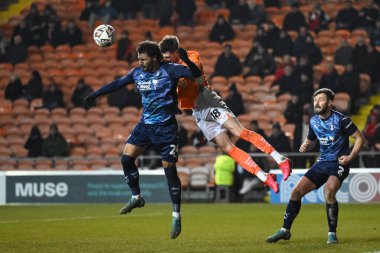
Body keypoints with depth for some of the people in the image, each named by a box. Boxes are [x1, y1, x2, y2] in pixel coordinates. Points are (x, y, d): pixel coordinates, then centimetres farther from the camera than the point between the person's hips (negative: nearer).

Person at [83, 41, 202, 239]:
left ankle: (176, 217, 1)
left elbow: (195, 74, -20)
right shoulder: (138, 73, 4)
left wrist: (187, 61, -40)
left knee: (170, 170, -6)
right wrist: (94, 95, 12)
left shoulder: (169, 71, -11)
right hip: (145, 124, 5)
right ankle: (136, 197, 12)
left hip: (166, 128, -5)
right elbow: (117, 84, 13)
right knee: (126, 158, -8)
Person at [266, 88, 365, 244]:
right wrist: (305, 146, -1)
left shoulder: (341, 120, -13)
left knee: (329, 191, -32)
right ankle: (285, 230, 13)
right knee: (296, 192, -1)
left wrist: (350, 157, -17)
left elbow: (360, 138, -7)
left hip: (339, 163, -6)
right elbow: (310, 140, 22)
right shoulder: (314, 121, 5)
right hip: (322, 163, 6)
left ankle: (332, 234, -17)